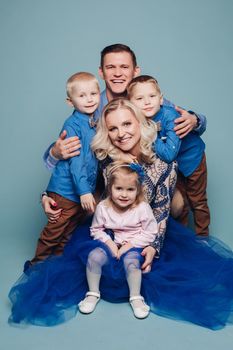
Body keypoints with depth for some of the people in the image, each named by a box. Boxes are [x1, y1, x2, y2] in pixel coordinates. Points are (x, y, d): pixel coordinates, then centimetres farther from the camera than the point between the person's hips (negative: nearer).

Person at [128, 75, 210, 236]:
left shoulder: (169, 116, -34)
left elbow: (169, 153, -40)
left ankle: (202, 236, 31)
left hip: (191, 157, -4)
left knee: (197, 201, 11)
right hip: (172, 164, 4)